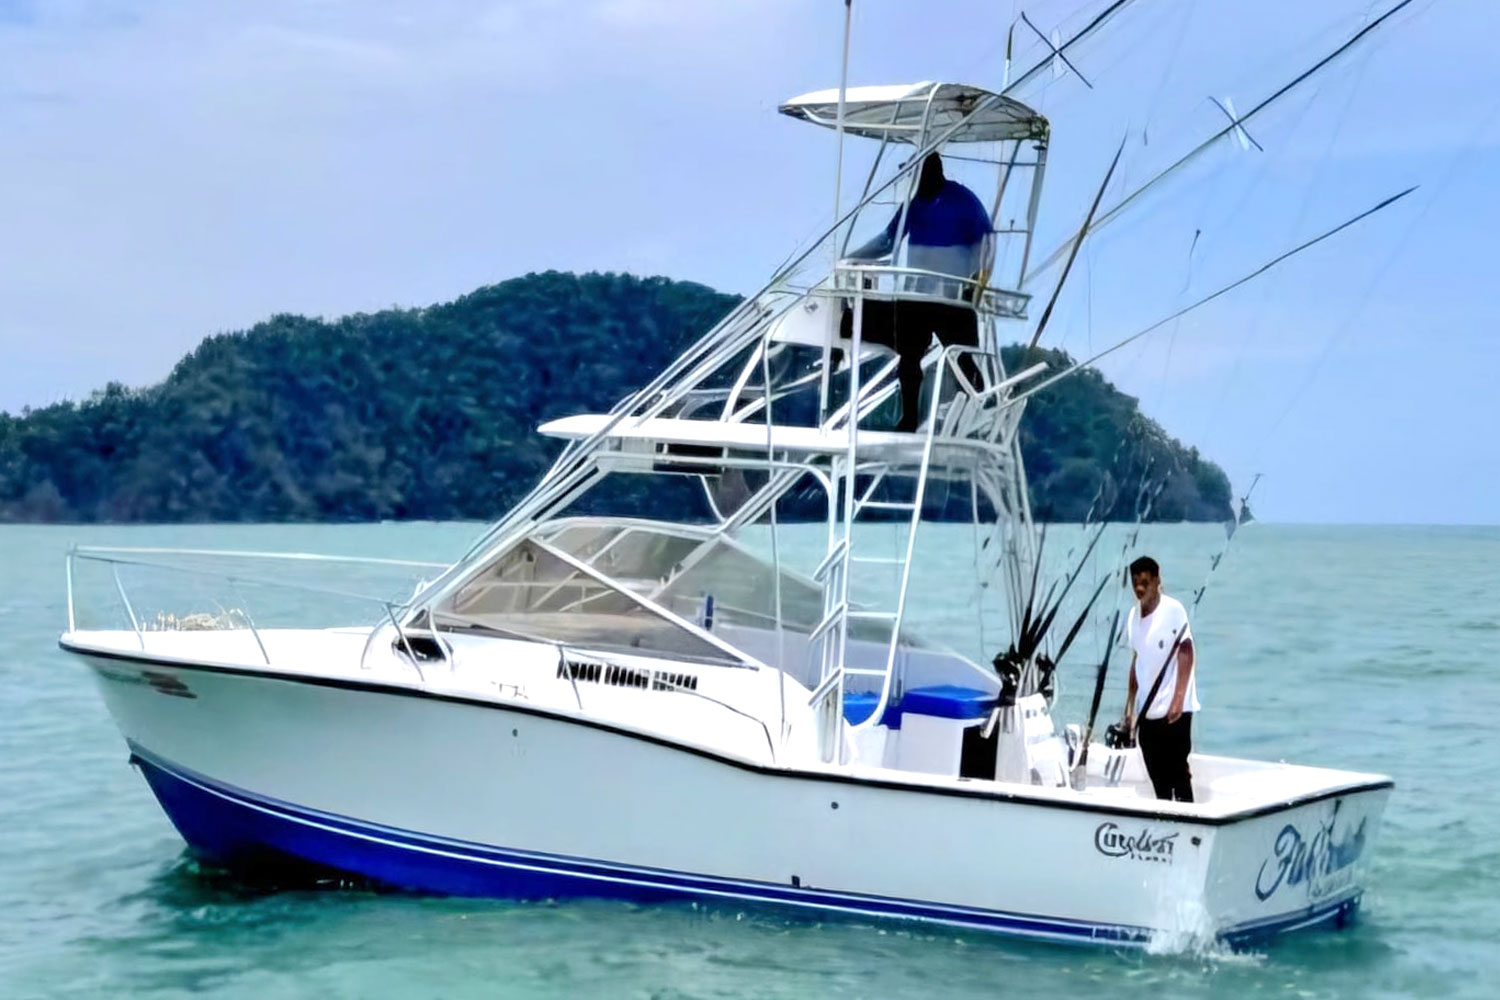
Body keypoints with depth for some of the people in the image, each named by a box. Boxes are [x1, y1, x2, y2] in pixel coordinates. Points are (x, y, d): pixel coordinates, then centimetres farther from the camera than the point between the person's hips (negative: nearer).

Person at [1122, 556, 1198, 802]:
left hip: (1173, 710, -6)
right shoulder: (1134, 615, 11)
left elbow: (1186, 653, -10)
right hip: (1147, 713, 6)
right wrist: (1130, 707, 16)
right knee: (1158, 779, 9)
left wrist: (1178, 699, -17)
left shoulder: (1173, 610, -8)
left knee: (1178, 772, -5)